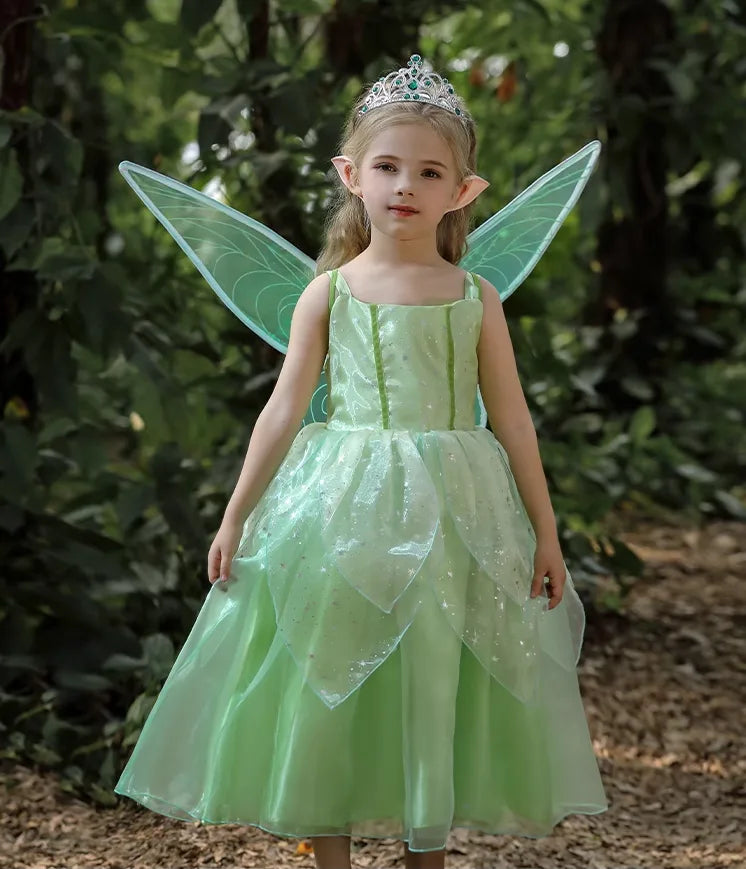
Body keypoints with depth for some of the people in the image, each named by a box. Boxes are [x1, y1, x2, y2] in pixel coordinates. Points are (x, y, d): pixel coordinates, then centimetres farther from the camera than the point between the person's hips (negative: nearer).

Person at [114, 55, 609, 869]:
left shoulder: (476, 297, 1)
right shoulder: (329, 292, 0)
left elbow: (512, 419, 4)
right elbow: (284, 408, 2)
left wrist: (545, 533, 4)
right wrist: (235, 518, 1)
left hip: (454, 518, 1)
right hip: (342, 508, 0)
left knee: (438, 683, 7)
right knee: (326, 683, 4)